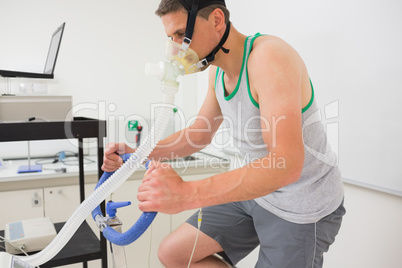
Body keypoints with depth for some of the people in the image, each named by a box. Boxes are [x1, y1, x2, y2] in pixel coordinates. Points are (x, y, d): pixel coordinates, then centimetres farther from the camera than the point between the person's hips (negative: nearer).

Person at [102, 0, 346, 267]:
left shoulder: (269, 56, -27)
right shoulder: (217, 71, 1)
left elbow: (286, 164, -37)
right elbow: (199, 135, 12)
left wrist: (187, 193, -43)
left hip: (302, 207, -8)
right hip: (256, 191, 8)